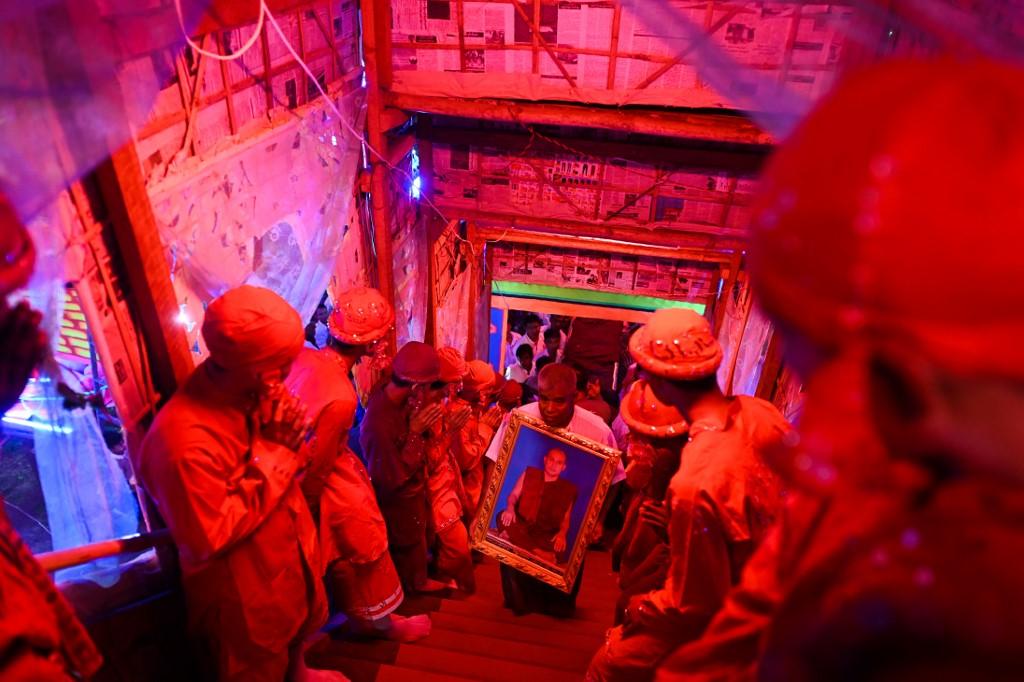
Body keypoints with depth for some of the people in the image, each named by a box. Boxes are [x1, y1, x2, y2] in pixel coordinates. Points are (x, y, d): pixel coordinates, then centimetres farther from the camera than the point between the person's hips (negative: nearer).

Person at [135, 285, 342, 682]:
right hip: (243, 593, -7)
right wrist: (271, 454, -30)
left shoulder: (254, 390, -14)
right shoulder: (185, 440, -37)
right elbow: (209, 539, -29)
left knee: (299, 624, 34)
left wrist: (284, 445, -23)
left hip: (289, 554, 7)